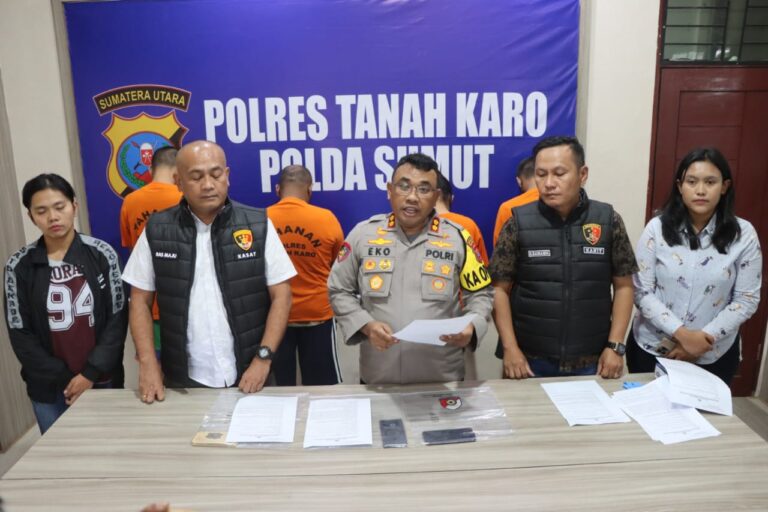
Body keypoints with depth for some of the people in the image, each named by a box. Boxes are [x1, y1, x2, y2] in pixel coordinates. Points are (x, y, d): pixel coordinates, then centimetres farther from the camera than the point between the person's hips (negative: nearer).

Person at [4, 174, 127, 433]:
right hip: (49, 389, 1)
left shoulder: (102, 254, -5)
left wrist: (91, 373, -11)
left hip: (103, 380, 0)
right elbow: (20, 334, -1)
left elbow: (118, 319, -5)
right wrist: (63, 379, -8)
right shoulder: (19, 266, -3)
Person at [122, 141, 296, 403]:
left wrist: (263, 358, -11)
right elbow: (140, 301, 4)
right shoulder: (157, 230, -1)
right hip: (183, 380, 1)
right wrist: (148, 364, -4)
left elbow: (281, 295, -4)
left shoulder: (258, 225, -4)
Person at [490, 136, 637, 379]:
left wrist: (615, 345, -4)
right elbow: (500, 289, -4)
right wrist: (510, 347, -10)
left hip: (591, 361, 1)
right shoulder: (519, 223, -7)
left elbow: (623, 286, 3)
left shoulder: (608, 220, -3)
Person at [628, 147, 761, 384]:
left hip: (714, 356, 0)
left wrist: (705, 337, -15)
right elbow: (641, 291, -9)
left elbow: (747, 299, -5)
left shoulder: (743, 234, -6)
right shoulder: (657, 228, -8)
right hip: (650, 349, 0)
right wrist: (681, 334, -19)